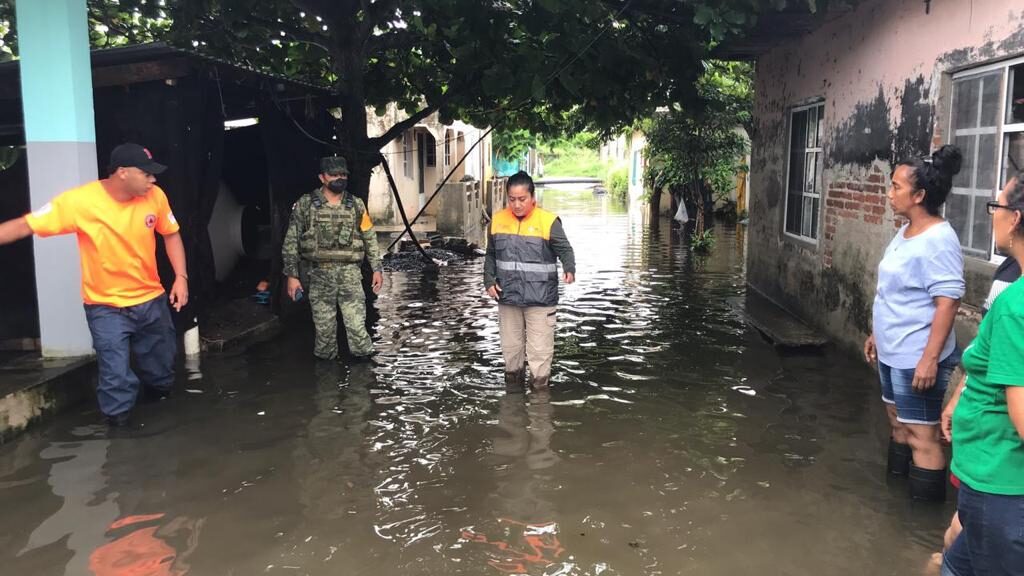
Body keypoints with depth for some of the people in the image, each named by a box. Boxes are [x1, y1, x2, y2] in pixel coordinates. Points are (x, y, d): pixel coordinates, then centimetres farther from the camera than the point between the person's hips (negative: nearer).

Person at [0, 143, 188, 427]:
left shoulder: (155, 196, -11)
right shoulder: (80, 201, -21)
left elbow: (170, 234, 5)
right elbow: (25, 225, -18)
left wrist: (181, 276, -6)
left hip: (152, 300, 4)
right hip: (106, 307, -4)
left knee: (161, 370, 21)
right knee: (117, 379, -6)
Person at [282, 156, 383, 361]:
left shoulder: (356, 205, 7)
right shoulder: (305, 205, 1)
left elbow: (370, 239, 12)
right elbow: (291, 242, 2)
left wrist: (377, 268, 6)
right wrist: (292, 275, -2)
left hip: (350, 273, 1)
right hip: (320, 275, 0)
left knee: (357, 324, -5)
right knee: (324, 326, 6)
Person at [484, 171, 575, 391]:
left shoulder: (548, 222, -12)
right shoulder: (498, 220, 2)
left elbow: (565, 250, -10)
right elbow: (491, 255, 12)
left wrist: (570, 270, -30)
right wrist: (489, 280, 1)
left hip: (540, 299, -4)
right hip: (507, 297, 4)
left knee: (540, 348, 0)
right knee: (510, 345, 17)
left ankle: (539, 387, 14)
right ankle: (513, 382, 34)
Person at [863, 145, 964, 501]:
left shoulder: (938, 240, -20)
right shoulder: (906, 232, 9)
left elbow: (948, 301, -24)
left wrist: (930, 358, -26)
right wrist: (876, 334, 21)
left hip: (917, 359, -10)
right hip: (892, 353, 10)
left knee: (922, 435, -1)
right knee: (899, 423, 22)